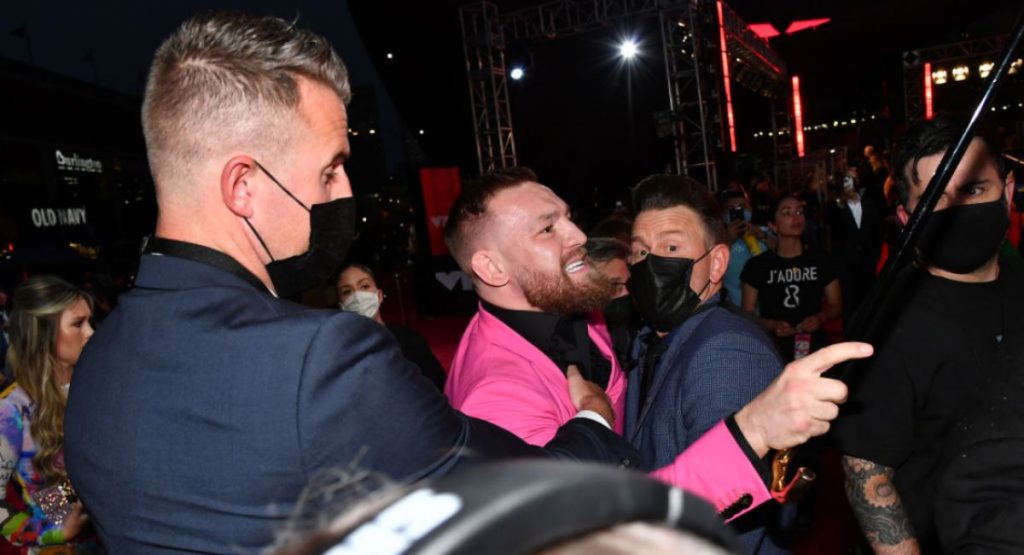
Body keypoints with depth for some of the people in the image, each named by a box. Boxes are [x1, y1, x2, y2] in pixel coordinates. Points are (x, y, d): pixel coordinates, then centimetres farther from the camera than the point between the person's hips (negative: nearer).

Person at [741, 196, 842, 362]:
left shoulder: (820, 261, 5)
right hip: (774, 350, -2)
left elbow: (836, 306, 11)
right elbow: (747, 315, 1)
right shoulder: (758, 265, -2)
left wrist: (820, 318, -9)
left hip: (815, 348, 2)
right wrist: (771, 325, -17)